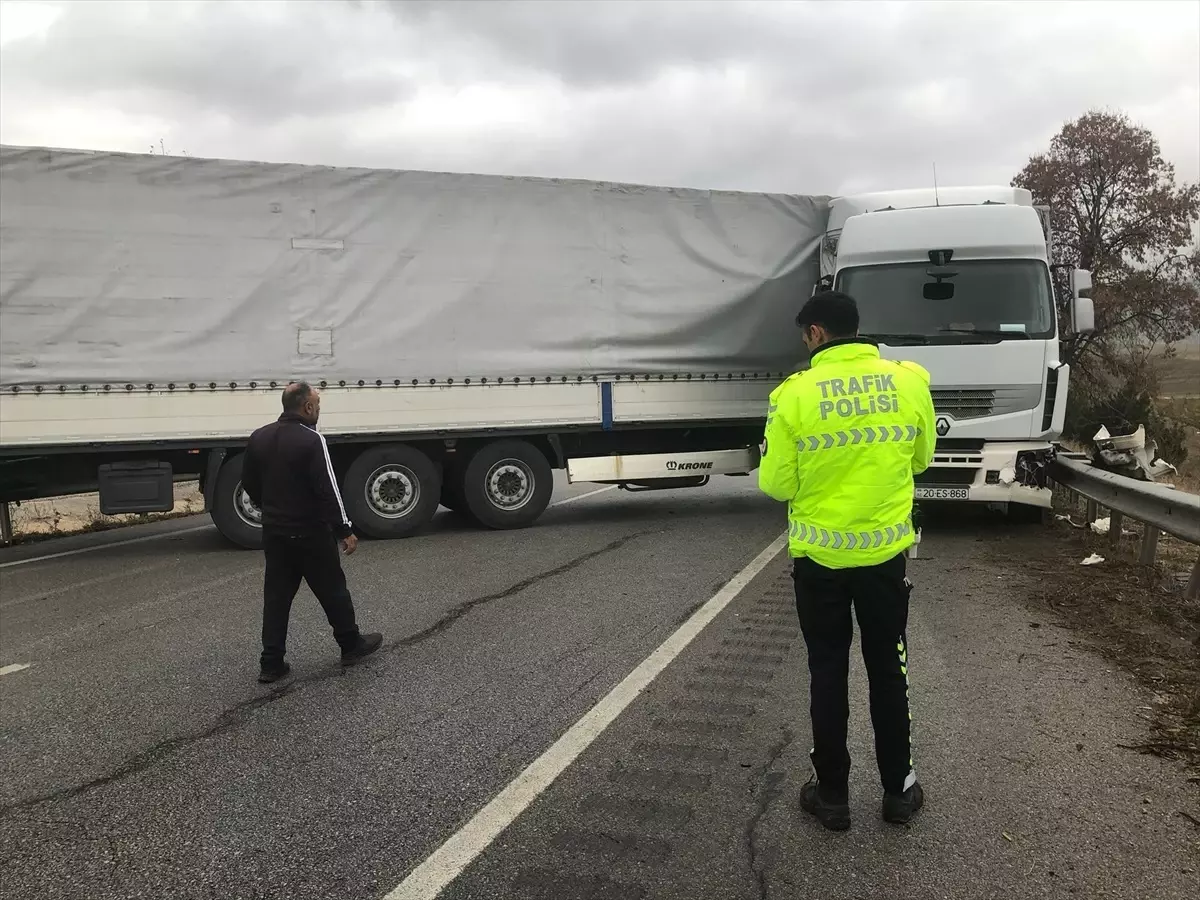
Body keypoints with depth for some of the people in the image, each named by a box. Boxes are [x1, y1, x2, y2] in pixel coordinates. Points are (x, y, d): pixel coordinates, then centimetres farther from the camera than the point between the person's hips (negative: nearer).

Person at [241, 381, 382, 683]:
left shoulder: (259, 438, 5)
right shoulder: (311, 440, -18)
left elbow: (249, 483, 13)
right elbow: (327, 489, -21)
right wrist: (344, 529, -16)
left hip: (274, 532, 6)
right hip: (310, 533, -6)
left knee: (276, 596, 10)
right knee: (332, 590, 9)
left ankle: (271, 664, 11)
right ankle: (351, 645, 23)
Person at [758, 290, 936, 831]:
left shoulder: (793, 395, -14)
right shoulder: (911, 381, -4)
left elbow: (777, 485, -9)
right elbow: (919, 460, 9)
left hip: (819, 556, -2)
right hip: (886, 551, 2)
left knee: (827, 674, 11)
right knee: (888, 671, 16)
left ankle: (832, 793, 21)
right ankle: (898, 788, 28)